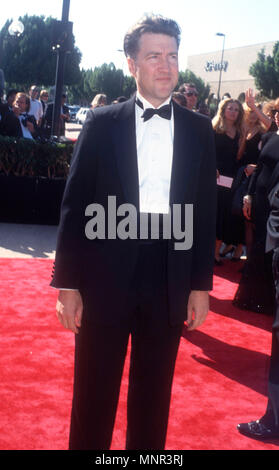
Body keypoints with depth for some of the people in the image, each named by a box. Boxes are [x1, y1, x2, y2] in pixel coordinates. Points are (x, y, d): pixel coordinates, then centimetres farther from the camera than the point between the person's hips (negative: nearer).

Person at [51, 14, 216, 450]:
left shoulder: (199, 130, 6)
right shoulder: (101, 123, 1)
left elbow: (206, 211, 7)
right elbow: (75, 205, -1)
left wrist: (201, 284, 4)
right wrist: (67, 283, -5)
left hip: (170, 280, 2)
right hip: (106, 276, -1)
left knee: (153, 396, 13)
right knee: (94, 396, 8)